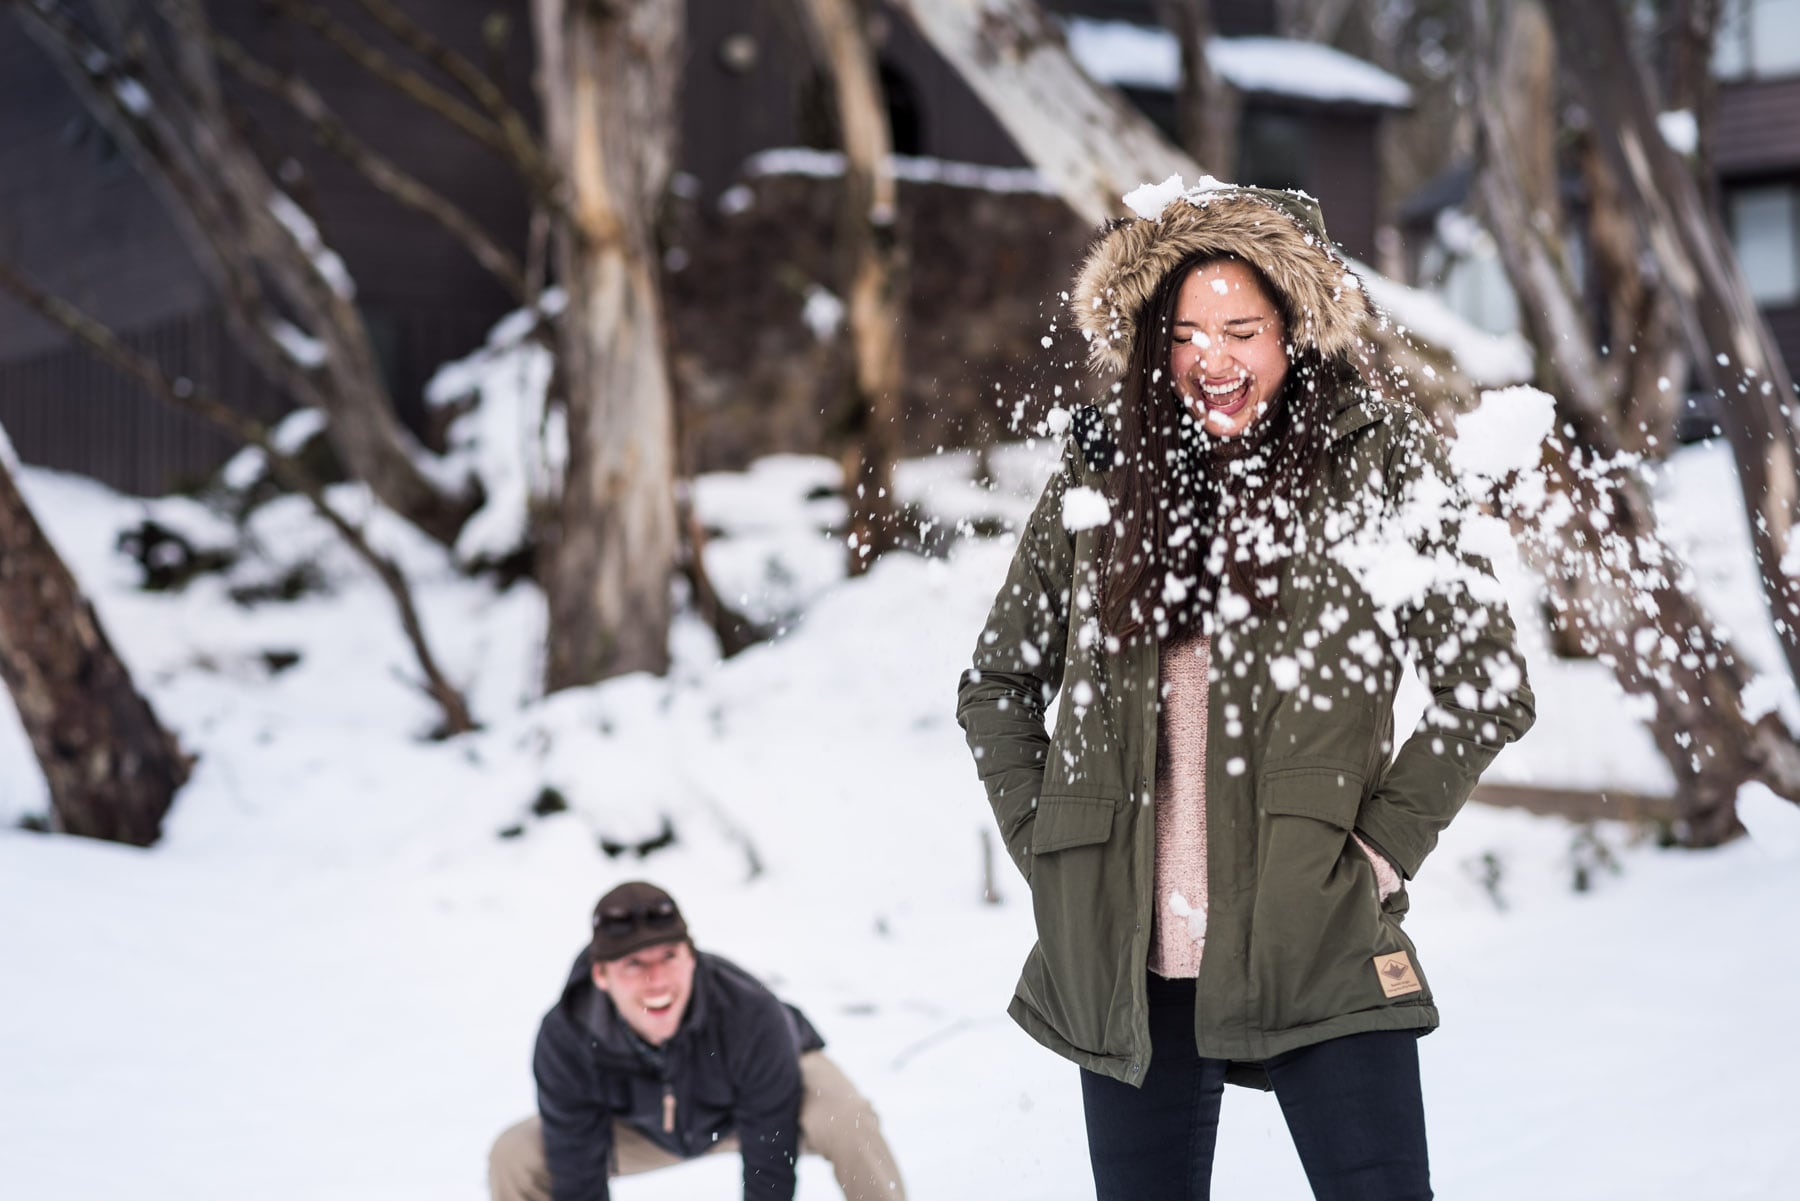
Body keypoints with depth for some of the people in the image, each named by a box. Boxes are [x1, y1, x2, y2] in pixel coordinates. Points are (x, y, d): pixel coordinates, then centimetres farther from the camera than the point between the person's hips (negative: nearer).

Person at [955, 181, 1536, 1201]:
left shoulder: (1376, 466, 0)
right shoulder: (1101, 478, 7)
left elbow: (1488, 689, 1)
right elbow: (998, 686, 18)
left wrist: (1381, 848, -5)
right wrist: (1040, 844, 7)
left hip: (1319, 948, -3)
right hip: (1127, 959, 3)